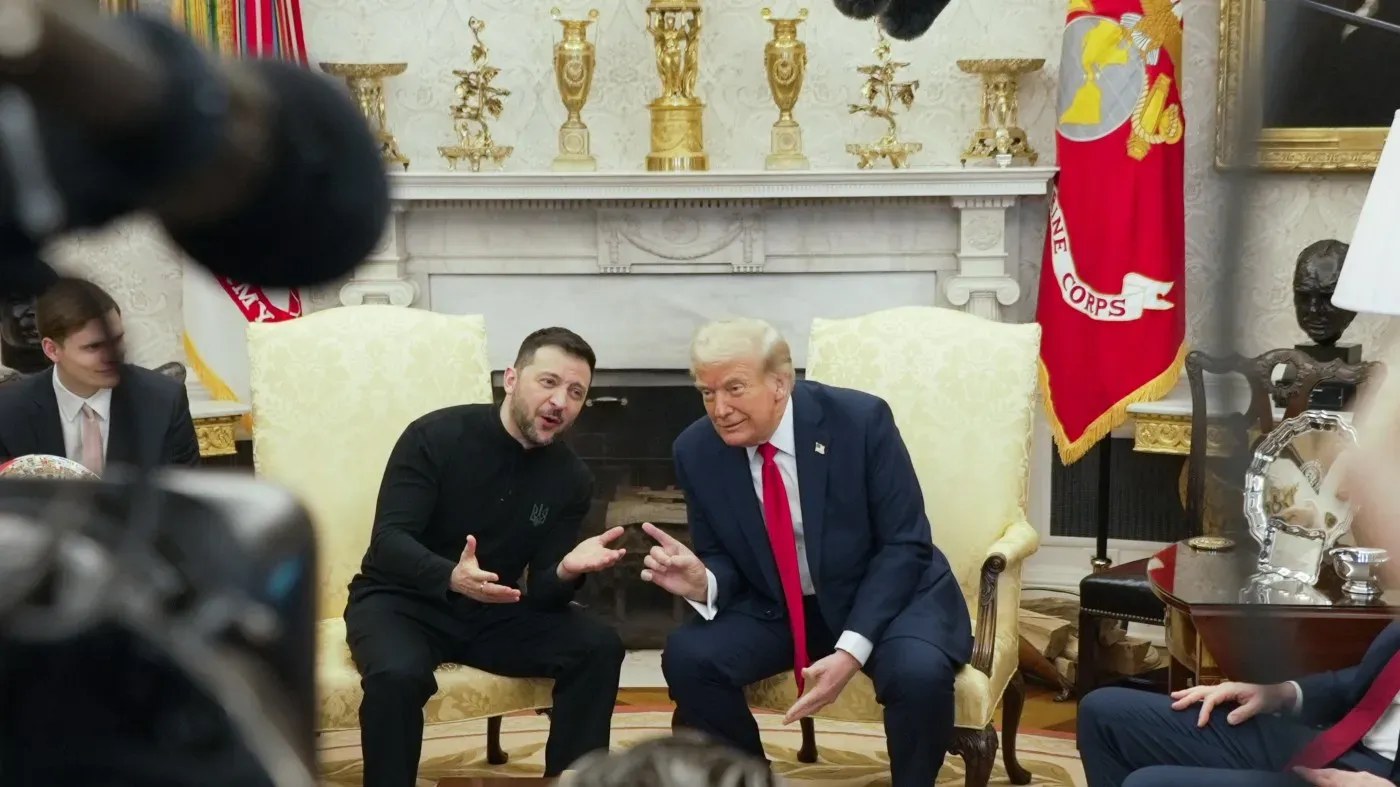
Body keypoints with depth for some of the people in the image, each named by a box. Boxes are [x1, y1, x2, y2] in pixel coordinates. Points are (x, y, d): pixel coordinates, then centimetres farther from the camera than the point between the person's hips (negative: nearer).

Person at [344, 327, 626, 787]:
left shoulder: (571, 479, -3)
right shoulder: (436, 436, -16)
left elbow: (541, 594, -5)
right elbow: (389, 541, -23)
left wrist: (566, 571, -30)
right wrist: (451, 577, -44)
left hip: (490, 613, 4)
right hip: (400, 602, -4)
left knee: (599, 648, -18)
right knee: (397, 674, -37)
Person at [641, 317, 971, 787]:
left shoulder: (860, 420, -19)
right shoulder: (697, 451, -9)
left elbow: (904, 545, -16)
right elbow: (722, 558, 2)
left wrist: (851, 649, -27)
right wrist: (704, 582, -24)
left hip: (888, 594, -3)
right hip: (775, 607, 3)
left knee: (919, 673, -34)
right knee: (688, 657, -21)